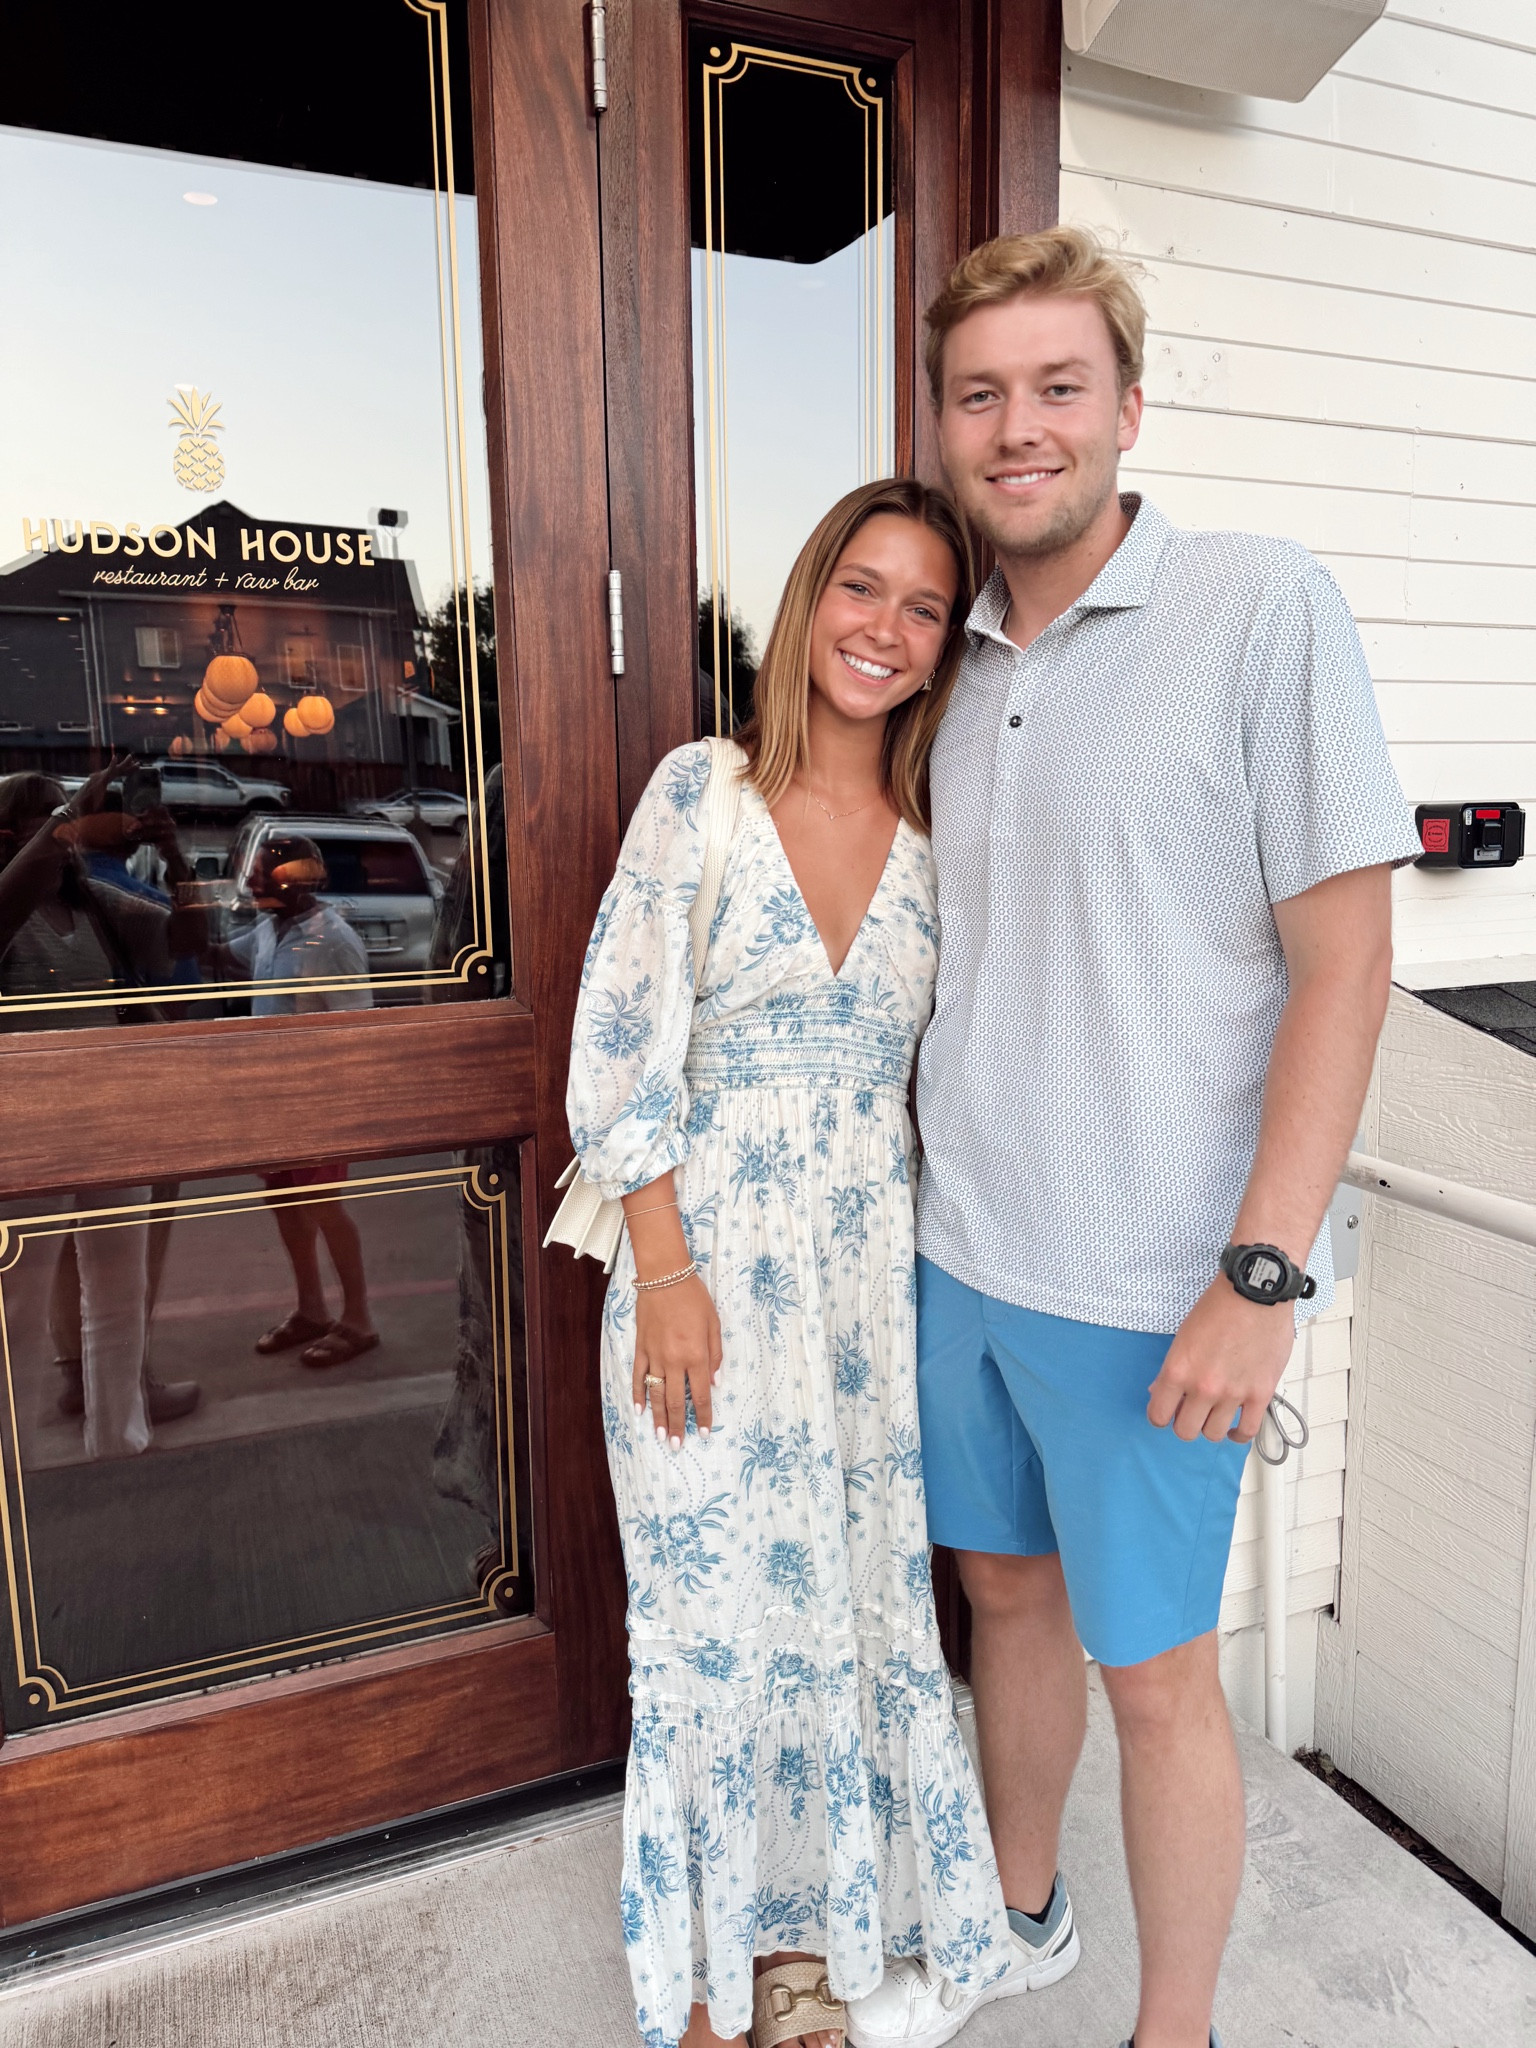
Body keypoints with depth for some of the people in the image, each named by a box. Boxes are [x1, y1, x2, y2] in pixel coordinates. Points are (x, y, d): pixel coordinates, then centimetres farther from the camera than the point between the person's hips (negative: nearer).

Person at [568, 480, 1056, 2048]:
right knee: (722, 1598, 9)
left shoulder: (938, 832, 4)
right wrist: (666, 1270, -12)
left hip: (874, 1258, 3)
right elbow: (623, 1049, -8)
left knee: (858, 1584, 13)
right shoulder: (701, 790, -5)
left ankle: (819, 1919, 39)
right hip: (711, 1249, -3)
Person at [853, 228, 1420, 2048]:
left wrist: (1264, 1274, -17)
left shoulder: (1263, 609, -9)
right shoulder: (962, 663, 9)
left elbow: (1344, 957, -12)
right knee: (1005, 1591, 22)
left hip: (1145, 1287, -6)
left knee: (1154, 1677, 10)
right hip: (957, 1250, 6)